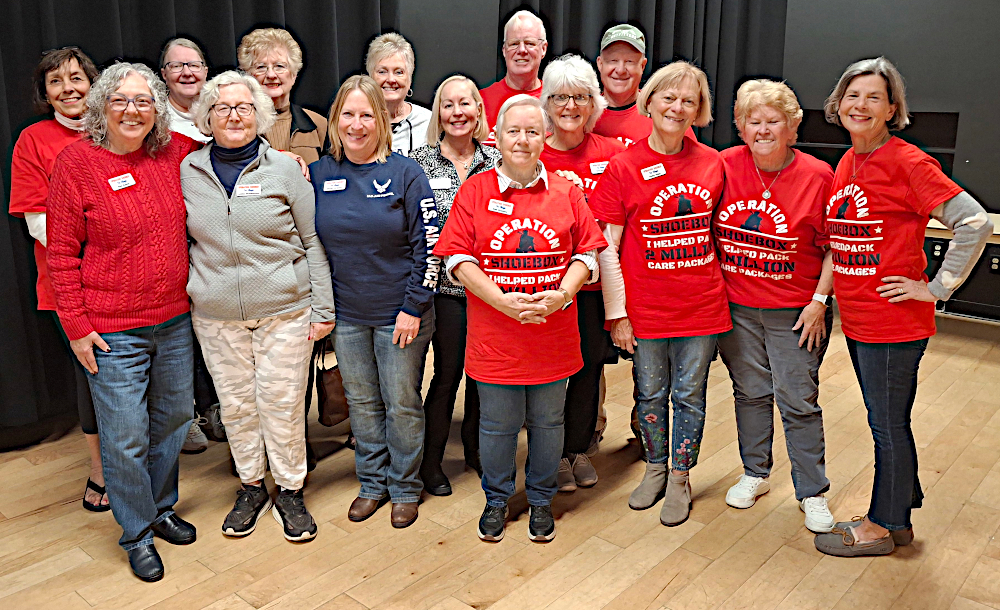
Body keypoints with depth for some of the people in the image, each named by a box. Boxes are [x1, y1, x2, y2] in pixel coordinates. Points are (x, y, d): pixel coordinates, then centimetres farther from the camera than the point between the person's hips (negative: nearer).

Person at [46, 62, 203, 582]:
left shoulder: (175, 153, 2)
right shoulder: (77, 161, -9)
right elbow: (62, 252, -7)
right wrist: (76, 326, -9)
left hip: (174, 320, 5)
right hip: (112, 331, -4)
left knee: (174, 417, 17)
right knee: (125, 436, 4)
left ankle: (161, 508, 40)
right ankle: (137, 533, 26)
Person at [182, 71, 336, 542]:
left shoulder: (284, 169, -1)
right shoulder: (187, 172, 6)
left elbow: (313, 241, -1)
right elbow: (181, 241, 15)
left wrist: (323, 308, -4)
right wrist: (183, 298, 10)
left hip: (284, 309, -2)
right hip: (215, 315, 3)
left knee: (282, 402, 2)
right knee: (235, 402, 11)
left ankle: (290, 490, 21)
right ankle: (251, 486, 30)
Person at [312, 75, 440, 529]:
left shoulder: (405, 173, -7)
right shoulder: (318, 175, 3)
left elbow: (428, 245, -9)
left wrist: (414, 307, -12)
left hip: (400, 315, -3)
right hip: (345, 316, 3)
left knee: (402, 404, 8)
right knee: (361, 403, 15)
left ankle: (405, 488, 26)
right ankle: (372, 483, 32)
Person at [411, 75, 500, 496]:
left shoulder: (496, 161, 4)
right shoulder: (419, 162, -1)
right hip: (445, 284, -3)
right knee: (448, 372, 3)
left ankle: (475, 450, 35)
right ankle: (430, 462, 22)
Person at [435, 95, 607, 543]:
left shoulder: (566, 193, 4)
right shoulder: (474, 191, 0)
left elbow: (587, 253, 4)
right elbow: (458, 259, -5)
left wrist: (561, 294, -14)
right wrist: (503, 301, -17)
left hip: (553, 335, 2)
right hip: (494, 337, -1)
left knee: (547, 422, 14)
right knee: (497, 425, 11)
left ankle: (541, 499, 36)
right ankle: (497, 499, 35)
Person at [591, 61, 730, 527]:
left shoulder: (711, 163, 2)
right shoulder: (623, 166, -6)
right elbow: (606, 247, -6)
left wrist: (720, 288, 7)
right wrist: (616, 313, -8)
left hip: (701, 305, 2)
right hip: (646, 308, -1)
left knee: (689, 396, 12)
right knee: (651, 395, 14)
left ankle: (680, 480, 30)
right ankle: (655, 469, 36)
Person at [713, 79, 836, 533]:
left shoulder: (817, 176, -9)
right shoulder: (724, 166, -3)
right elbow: (706, 229, 6)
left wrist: (819, 301, -8)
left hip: (795, 311, -2)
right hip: (736, 307, 3)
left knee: (798, 400, 3)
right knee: (750, 391, 14)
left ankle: (812, 492, 20)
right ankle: (754, 474, 32)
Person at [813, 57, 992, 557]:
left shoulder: (906, 162, -14)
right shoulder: (845, 164, 9)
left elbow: (975, 222, -18)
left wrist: (937, 288, -15)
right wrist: (825, 298, 13)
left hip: (894, 322, -8)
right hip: (857, 318, 8)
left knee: (888, 425, 7)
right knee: (886, 421, 19)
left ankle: (883, 525, 24)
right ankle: (900, 514, 35)